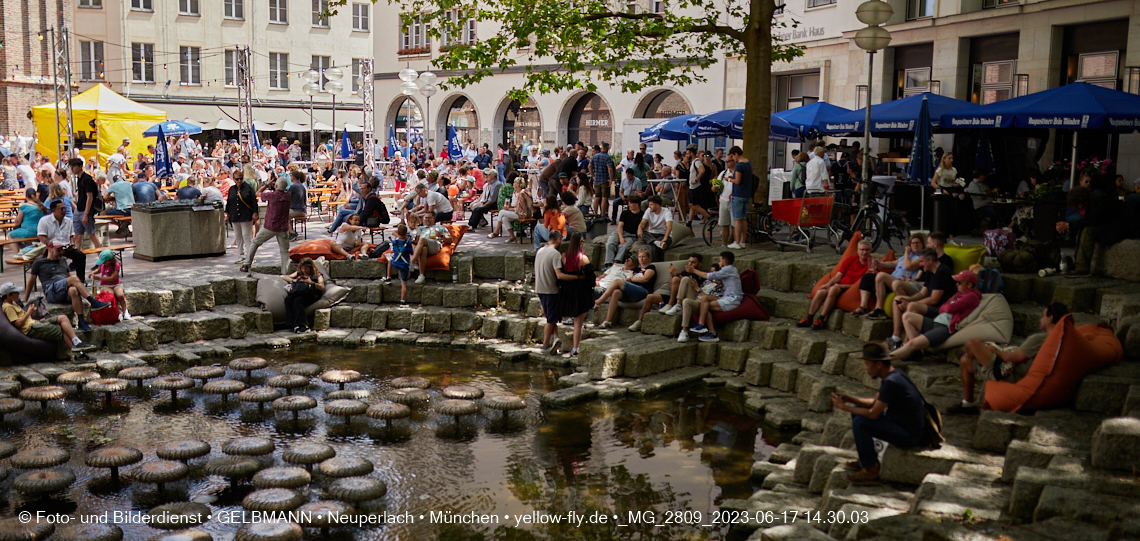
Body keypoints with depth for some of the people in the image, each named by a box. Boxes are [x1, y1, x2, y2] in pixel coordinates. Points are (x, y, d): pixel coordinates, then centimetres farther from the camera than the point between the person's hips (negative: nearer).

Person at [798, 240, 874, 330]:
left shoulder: (872, 263, -2)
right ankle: (809, 319, -17)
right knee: (821, 291, -25)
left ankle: (820, 320, -30)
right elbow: (838, 276, 10)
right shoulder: (850, 259, 13)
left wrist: (841, 286, -14)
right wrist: (828, 284, -11)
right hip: (838, 284, 4)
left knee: (833, 289, -34)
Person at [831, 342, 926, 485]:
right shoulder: (893, 375, 5)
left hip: (909, 435, -10)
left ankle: (871, 470, -10)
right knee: (857, 410, 13)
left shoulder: (891, 382, -26)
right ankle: (867, 458, 19)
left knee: (860, 422, -21)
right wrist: (848, 398, 0)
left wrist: (845, 407, -12)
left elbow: (873, 414, -24)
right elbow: (874, 402, 12)